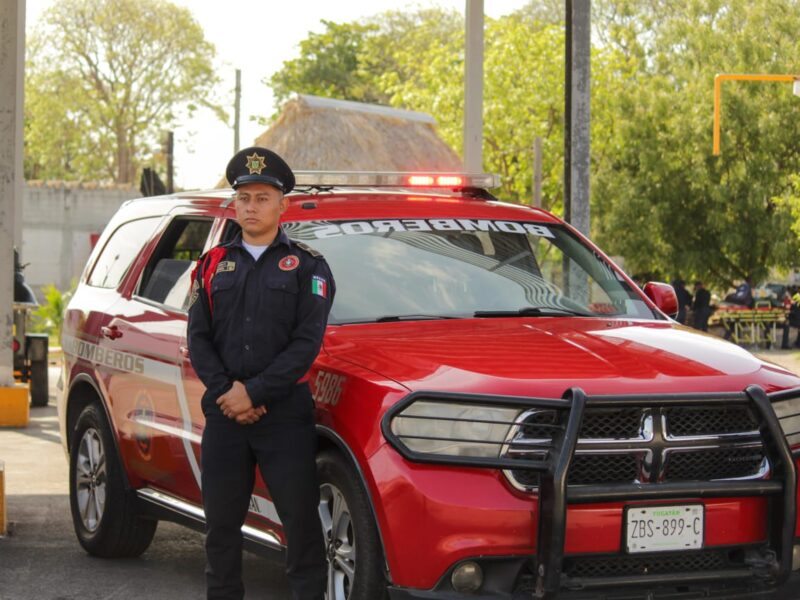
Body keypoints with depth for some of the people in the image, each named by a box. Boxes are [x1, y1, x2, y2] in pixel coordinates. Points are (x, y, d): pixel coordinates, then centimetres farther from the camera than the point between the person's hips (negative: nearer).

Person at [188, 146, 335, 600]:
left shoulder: (308, 266, 3)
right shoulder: (213, 265, 14)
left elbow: (307, 343, -6)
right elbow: (199, 339, 7)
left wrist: (255, 392, -14)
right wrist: (226, 391, -9)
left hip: (286, 413, -3)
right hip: (224, 412, 3)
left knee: (301, 519, -4)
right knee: (222, 521, 8)